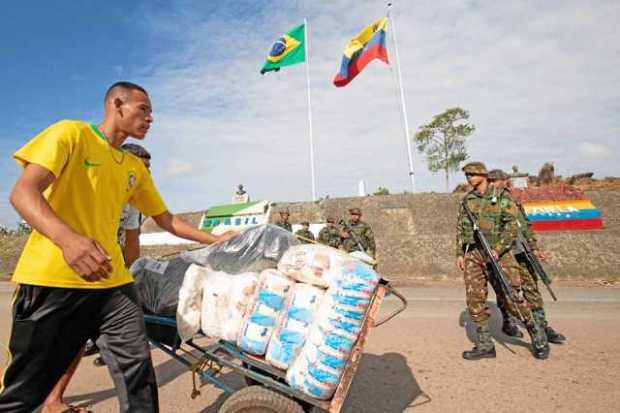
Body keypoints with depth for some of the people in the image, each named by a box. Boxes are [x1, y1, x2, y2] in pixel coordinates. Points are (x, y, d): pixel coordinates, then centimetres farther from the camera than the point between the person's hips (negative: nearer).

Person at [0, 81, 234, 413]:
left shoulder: (137, 168, 15)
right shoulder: (72, 133, -1)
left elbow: (165, 219, 19)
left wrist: (215, 240, 13)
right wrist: (67, 238, -32)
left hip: (112, 282, 5)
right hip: (52, 279, -4)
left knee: (138, 370, 1)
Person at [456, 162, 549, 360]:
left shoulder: (501, 198, -1)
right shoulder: (466, 200, 12)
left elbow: (512, 227, -6)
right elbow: (460, 228, 13)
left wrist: (497, 249, -17)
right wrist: (460, 253, 7)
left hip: (497, 254, -4)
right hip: (472, 255, 4)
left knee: (512, 297, 0)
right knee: (475, 300, 2)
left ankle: (537, 335, 26)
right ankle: (484, 346, 14)